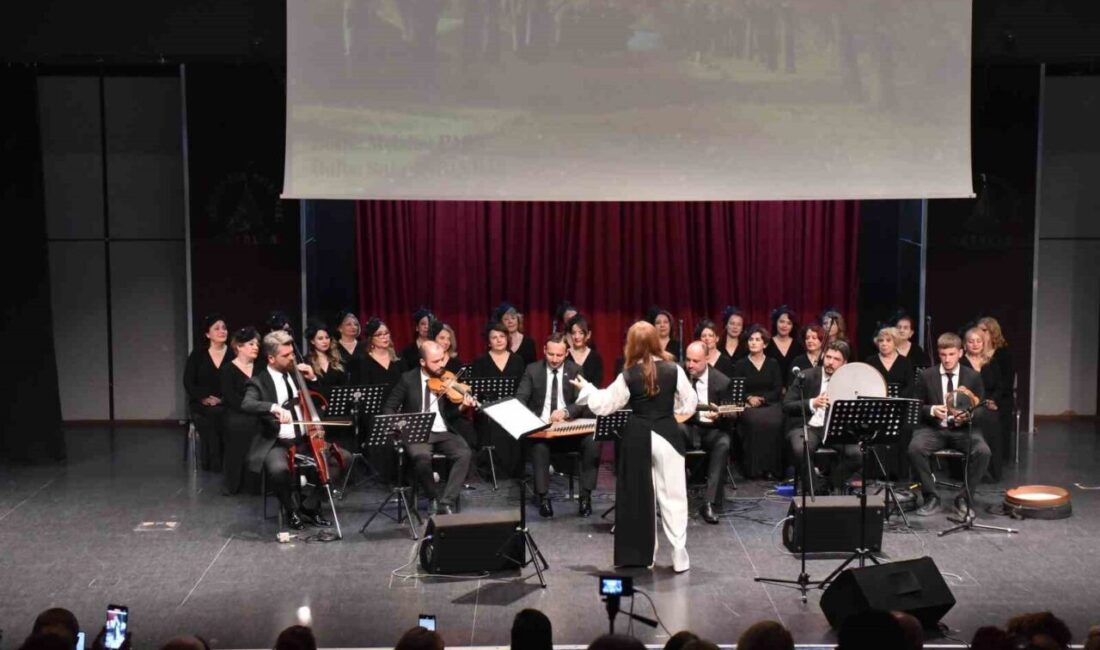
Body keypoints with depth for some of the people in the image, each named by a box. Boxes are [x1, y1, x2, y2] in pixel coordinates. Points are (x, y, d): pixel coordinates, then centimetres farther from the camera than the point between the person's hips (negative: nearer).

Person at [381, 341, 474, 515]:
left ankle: (446, 502, -22)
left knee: (464, 453, -28)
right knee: (421, 456, -36)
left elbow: (450, 415, 3)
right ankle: (434, 499, -12)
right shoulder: (408, 379, 1)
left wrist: (462, 407, -19)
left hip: (444, 433, 2)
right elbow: (388, 408, 5)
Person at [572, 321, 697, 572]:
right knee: (673, 495, 5)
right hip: (667, 434, 0)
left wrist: (586, 388, 18)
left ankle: (642, 553, 17)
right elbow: (689, 404, -1)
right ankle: (679, 555, 4)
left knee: (638, 496, 12)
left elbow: (605, 405, 1)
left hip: (637, 437, 0)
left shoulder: (628, 375, -8)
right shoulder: (673, 370, -7)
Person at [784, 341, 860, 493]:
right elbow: (786, 405, -4)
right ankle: (810, 489, -11)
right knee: (801, 450, -36)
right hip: (808, 427, -2)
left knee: (857, 453, -25)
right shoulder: (806, 376, 1)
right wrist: (812, 403, -19)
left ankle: (832, 484, 1)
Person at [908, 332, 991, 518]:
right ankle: (931, 497, -14)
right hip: (934, 428, 0)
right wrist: (931, 410, -16)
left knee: (983, 451, -30)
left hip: (963, 430, 0)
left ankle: (963, 499, -11)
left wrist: (968, 416, -16)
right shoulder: (927, 376, 5)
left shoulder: (973, 377, 5)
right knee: (915, 448, -31)